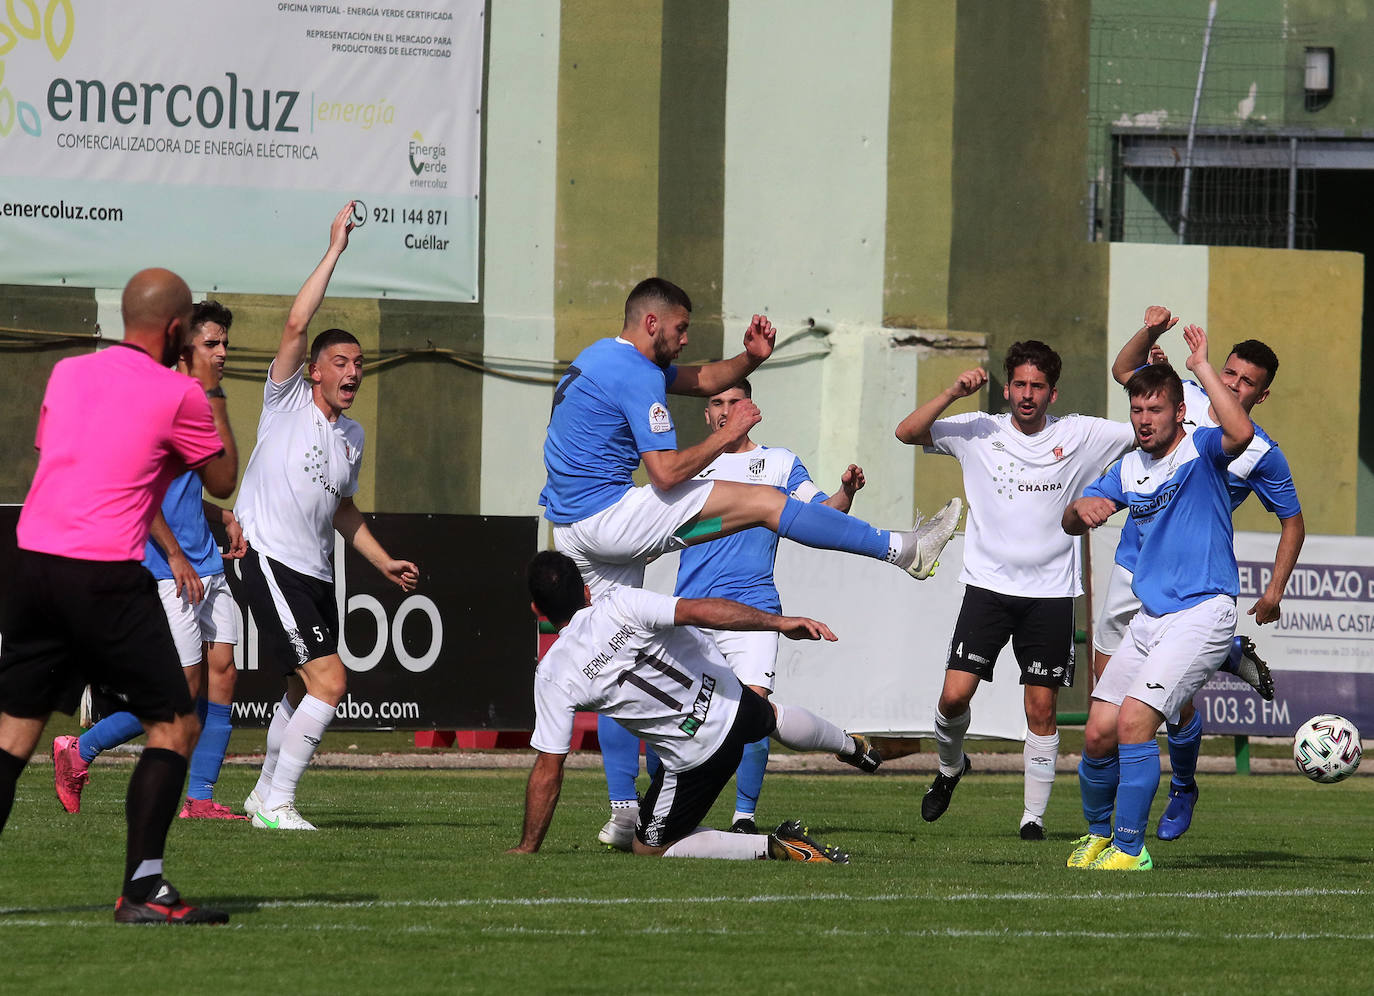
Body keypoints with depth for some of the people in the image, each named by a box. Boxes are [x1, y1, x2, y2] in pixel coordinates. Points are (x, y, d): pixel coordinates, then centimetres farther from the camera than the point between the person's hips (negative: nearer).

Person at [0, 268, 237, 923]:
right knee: (173, 727, 3)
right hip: (106, 572, -6)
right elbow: (223, 482, 9)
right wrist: (212, 395, 18)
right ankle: (141, 887, -5)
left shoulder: (67, 373, 13)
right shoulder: (178, 395, -4)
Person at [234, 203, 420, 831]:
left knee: (305, 691, 15)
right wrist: (335, 250, -14)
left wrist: (385, 563, 24)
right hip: (270, 560, -8)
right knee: (329, 681, -17)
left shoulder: (353, 436, 17)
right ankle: (276, 804, -12)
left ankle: (266, 793, 34)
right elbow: (296, 326, -16)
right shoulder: (288, 401, -3)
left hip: (314, 571, 8)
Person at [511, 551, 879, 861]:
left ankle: (774, 846, -1)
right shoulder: (620, 604, -12)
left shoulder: (553, 676, -15)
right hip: (733, 703, 5)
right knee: (772, 716, 39)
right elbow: (699, 610, -26)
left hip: (697, 757, -5)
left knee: (650, 848, 15)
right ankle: (850, 746, 69)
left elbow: (548, 771, -12)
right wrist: (779, 622, -26)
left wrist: (526, 849, -1)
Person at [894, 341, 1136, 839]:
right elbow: (907, 432, -5)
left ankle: (1034, 814, 9)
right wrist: (953, 393, -16)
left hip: (1051, 593, 0)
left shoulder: (1079, 436, 3)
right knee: (955, 695, -9)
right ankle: (950, 766, 22)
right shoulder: (978, 432, 2)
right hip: (988, 586, 0)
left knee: (1042, 710, 0)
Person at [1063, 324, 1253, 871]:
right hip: (1149, 616, 7)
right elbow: (1070, 523, 17)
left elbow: (1240, 433, -29)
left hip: (1202, 613, -7)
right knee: (1099, 734, 4)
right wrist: (1080, 508, -7)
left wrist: (1202, 367, -23)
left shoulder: (1201, 450, -6)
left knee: (1133, 722, -20)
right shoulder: (1127, 470, 14)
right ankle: (1096, 835, 28)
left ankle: (1130, 848, -10)